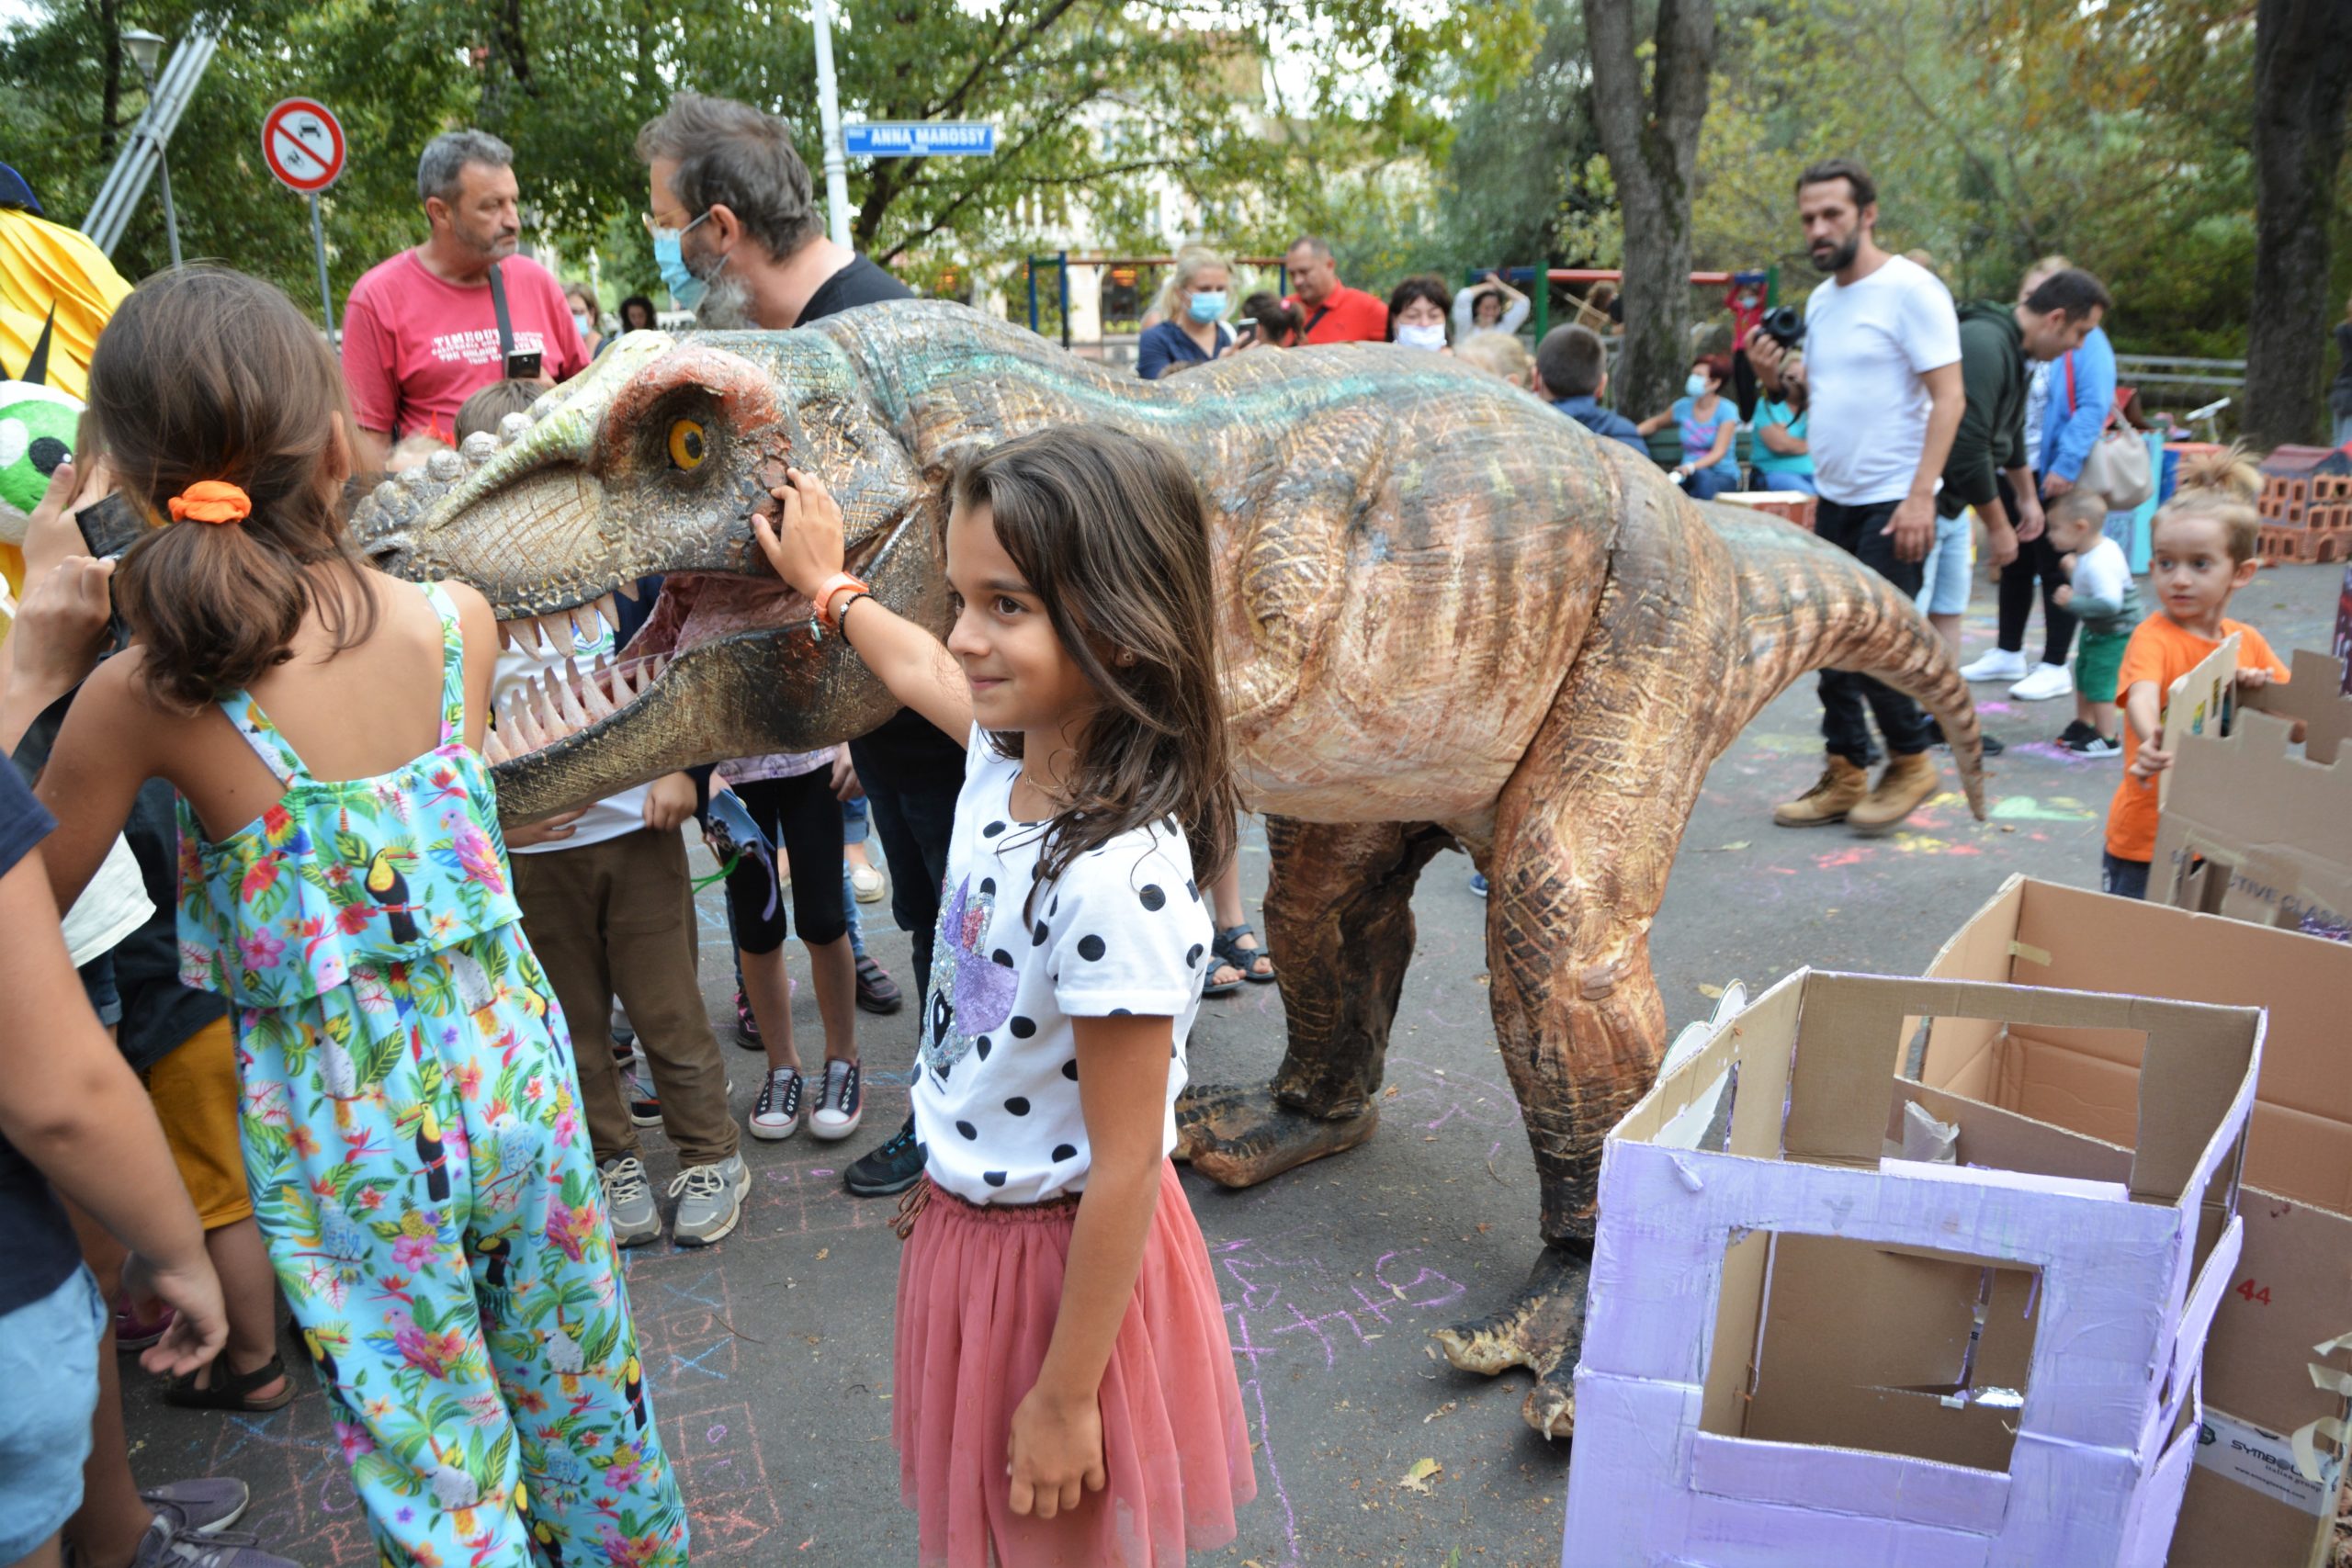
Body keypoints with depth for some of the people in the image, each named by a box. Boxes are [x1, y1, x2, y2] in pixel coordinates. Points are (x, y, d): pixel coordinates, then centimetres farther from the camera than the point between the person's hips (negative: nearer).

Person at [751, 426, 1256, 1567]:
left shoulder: (1118, 882, -34)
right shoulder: (1008, 751, -9)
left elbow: (1125, 1170, -26)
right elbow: (920, 673, 17)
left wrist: (1067, 1397, -16)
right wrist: (827, 584, 33)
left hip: (1062, 1258, -8)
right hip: (964, 1216, 8)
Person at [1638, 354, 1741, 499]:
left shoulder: (1727, 411, -4)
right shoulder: (1683, 406, 9)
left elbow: (1718, 453, -13)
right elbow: (1655, 422, 29)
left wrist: (1691, 466, -32)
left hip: (1724, 476, -3)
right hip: (1690, 474, 3)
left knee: (1703, 476, -42)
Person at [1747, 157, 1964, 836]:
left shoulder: (1910, 290, -10)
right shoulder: (1820, 301, 14)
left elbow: (1948, 397, -14)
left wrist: (1920, 496, -22)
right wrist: (1778, 376, 0)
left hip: (1892, 503, -7)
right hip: (1832, 499, 7)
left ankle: (1911, 762, 13)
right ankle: (1846, 775, 17)